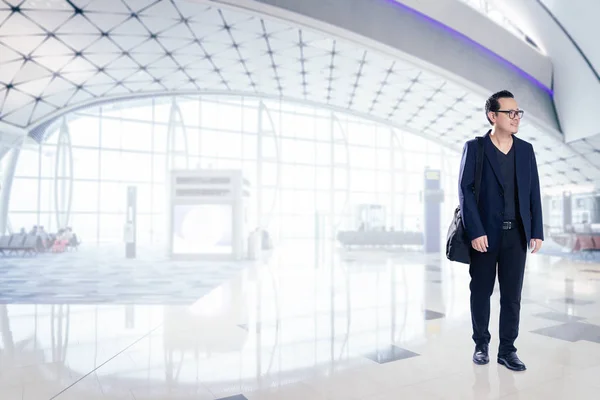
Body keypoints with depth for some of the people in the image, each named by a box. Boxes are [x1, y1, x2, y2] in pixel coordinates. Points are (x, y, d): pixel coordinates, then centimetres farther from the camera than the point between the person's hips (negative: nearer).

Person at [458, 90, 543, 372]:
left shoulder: (526, 150, 9)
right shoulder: (474, 147, -3)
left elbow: (533, 192, 9)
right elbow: (465, 190, -10)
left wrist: (537, 231, 2)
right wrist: (475, 231, -17)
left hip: (516, 234, 3)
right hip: (484, 233, -3)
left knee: (512, 295, 7)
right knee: (481, 292, 8)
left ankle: (507, 350, 19)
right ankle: (481, 344, 24)